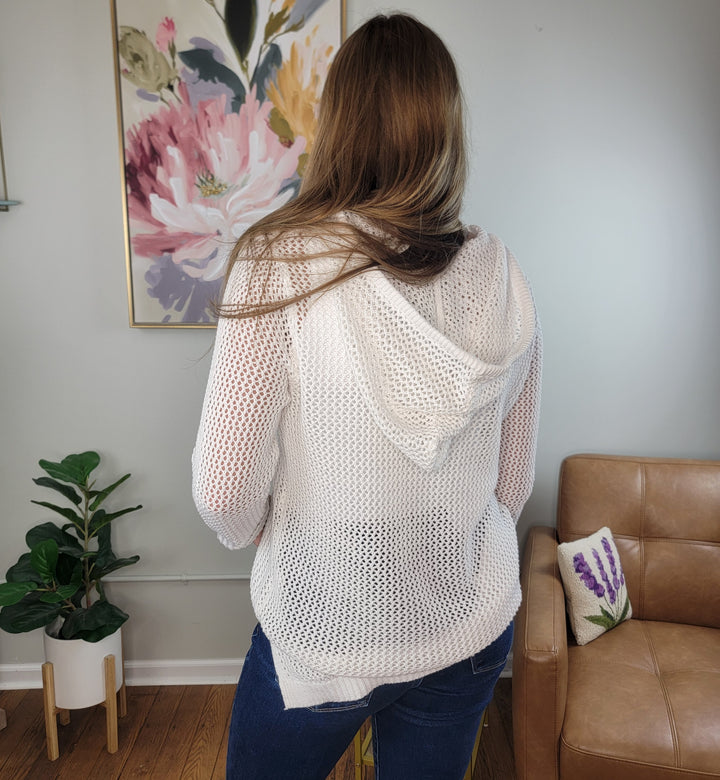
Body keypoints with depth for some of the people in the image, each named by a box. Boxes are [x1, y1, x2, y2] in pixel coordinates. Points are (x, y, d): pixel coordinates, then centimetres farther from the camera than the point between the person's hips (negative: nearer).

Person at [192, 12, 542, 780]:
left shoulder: (278, 263, -21)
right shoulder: (501, 277, -9)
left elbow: (224, 495, -18)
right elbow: (512, 484, 1)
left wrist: (255, 530, 4)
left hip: (320, 635, -3)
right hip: (472, 633, 4)